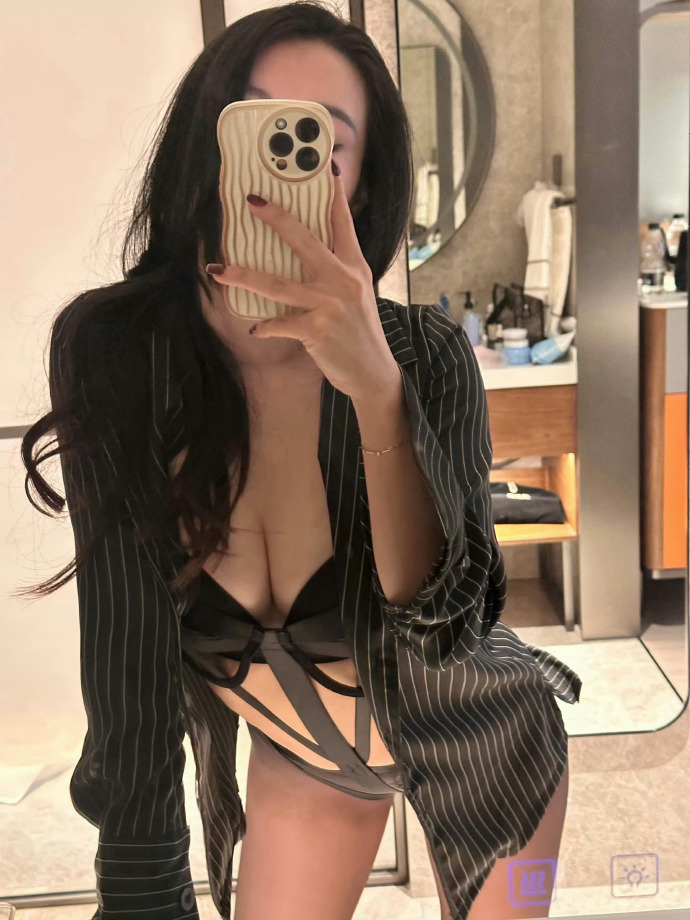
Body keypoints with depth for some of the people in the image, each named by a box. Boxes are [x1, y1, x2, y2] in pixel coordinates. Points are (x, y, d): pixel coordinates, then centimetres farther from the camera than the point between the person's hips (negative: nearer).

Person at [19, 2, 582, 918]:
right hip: (295, 754, 2)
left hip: (476, 750, -1)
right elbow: (127, 643, -21)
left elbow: (439, 630, -35)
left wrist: (376, 387, -48)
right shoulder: (108, 350, -23)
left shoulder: (426, 354, -26)